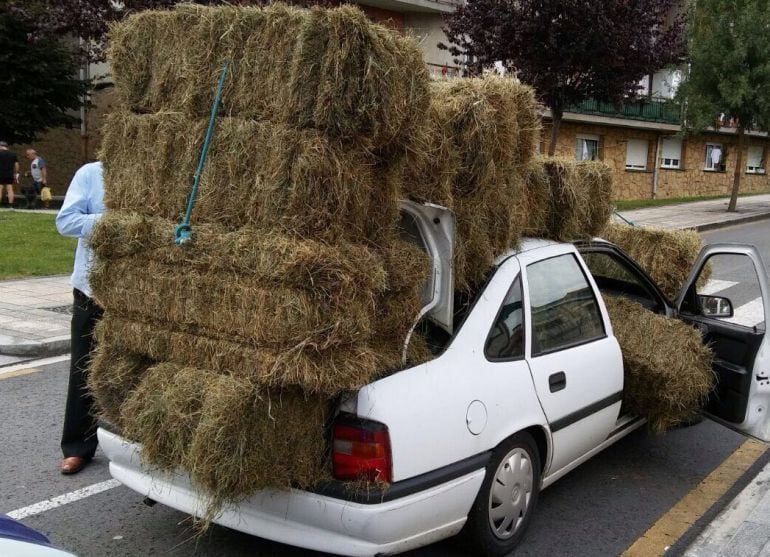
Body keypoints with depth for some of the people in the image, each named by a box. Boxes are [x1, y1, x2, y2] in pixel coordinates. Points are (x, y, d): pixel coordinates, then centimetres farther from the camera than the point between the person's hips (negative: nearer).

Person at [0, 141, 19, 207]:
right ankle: (10, 205, 0)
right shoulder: (13, 154, 11)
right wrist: (15, 174, 17)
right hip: (10, 175, 5)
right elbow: (16, 165, 11)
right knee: (10, 190, 3)